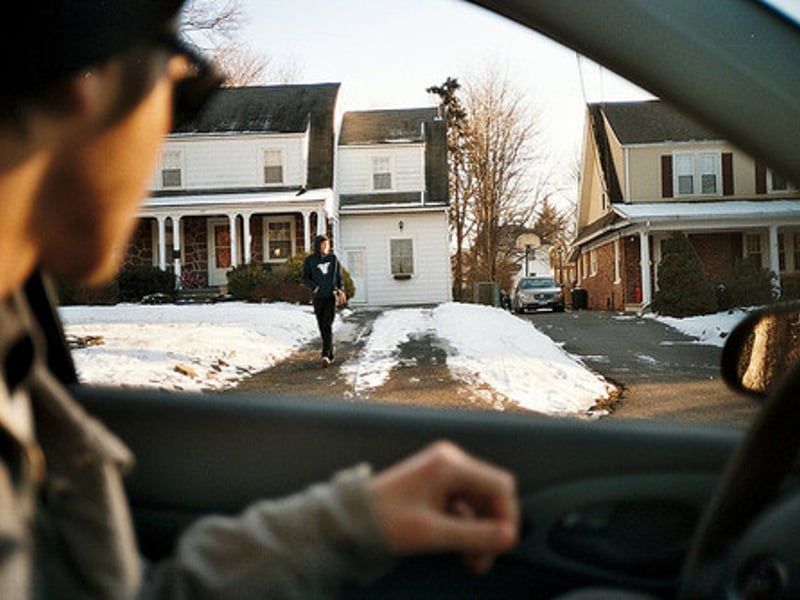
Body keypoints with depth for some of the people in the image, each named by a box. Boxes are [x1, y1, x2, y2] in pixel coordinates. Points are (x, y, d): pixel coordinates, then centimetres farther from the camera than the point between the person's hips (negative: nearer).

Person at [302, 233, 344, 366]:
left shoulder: (333, 258, 6)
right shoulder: (310, 260, 1)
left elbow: (339, 275, 13)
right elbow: (305, 278, 2)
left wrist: (341, 289, 0)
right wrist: (314, 286, -15)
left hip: (331, 296, -1)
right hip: (317, 297, 1)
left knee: (328, 326, -13)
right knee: (322, 327, 7)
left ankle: (326, 355, -18)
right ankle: (330, 354, 23)